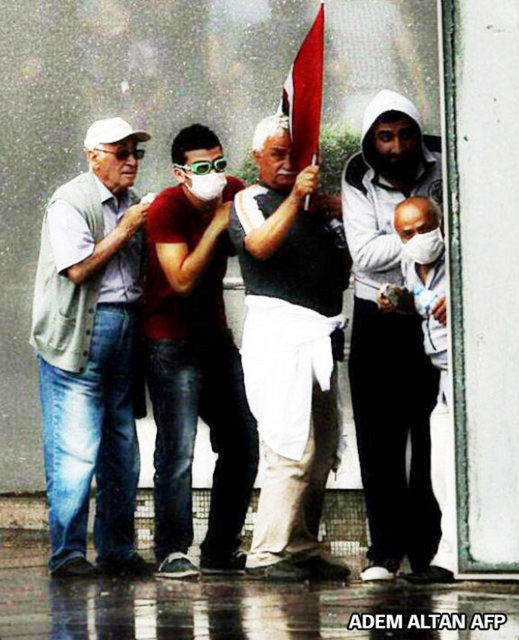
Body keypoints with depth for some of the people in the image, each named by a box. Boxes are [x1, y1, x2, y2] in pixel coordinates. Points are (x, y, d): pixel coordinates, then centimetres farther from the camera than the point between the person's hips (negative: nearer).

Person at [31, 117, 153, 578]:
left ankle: (117, 550, 17)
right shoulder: (70, 202, -6)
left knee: (122, 450, 9)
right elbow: (78, 268, -16)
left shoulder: (130, 204, 18)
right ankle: (67, 553, -5)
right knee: (76, 450, -9)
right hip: (78, 335, -8)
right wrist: (124, 231, -10)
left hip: (125, 330, 8)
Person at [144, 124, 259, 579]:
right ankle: (172, 552, -5)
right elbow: (182, 280, -22)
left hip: (216, 337, 7)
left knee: (243, 443, 7)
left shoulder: (233, 193, 2)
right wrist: (217, 225, -22)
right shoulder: (166, 210, -15)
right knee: (178, 450, -13)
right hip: (172, 345, -7)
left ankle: (221, 550, 17)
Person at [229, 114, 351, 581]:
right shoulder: (249, 202, 3)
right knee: (293, 448, -15)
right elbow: (260, 245, -18)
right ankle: (268, 554, -14)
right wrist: (294, 198, -28)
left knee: (323, 451, 6)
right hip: (279, 331, -7)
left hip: (320, 338, 8)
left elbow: (337, 267, 32)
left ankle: (303, 548, 11)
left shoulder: (313, 206, 23)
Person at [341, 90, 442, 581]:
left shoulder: (441, 163, -6)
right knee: (379, 436, 0)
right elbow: (364, 254, -15)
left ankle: (427, 548, 7)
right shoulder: (358, 179, -6)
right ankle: (385, 548, 6)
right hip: (378, 316, 0)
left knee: (432, 435, -1)